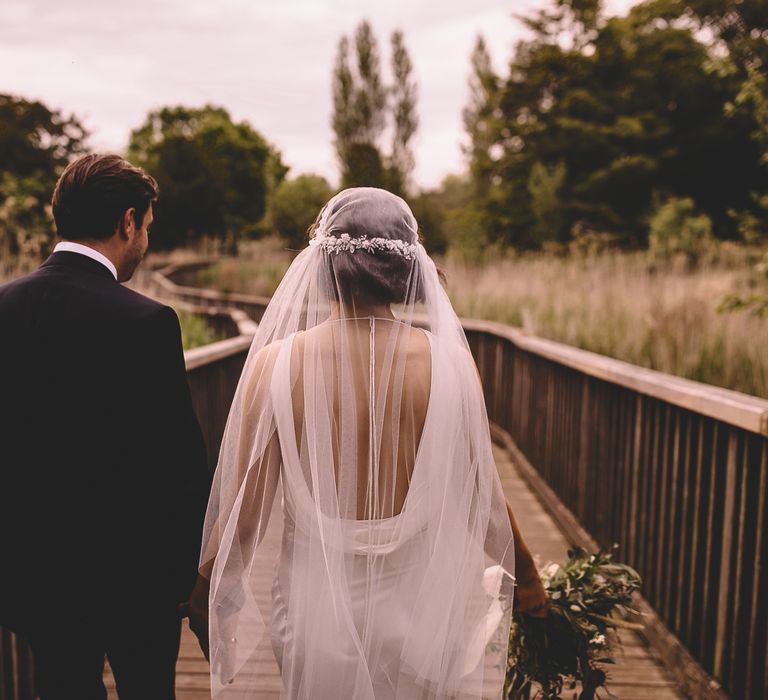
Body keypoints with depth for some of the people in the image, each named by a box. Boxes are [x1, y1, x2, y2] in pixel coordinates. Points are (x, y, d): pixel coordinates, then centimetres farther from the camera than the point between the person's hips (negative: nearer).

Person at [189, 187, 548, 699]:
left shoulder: (277, 361, -15)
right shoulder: (448, 359, -13)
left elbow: (245, 511, -9)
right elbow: (482, 500, -6)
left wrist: (208, 590, 10)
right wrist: (528, 578, 12)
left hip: (315, 596, 0)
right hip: (416, 595, 1)